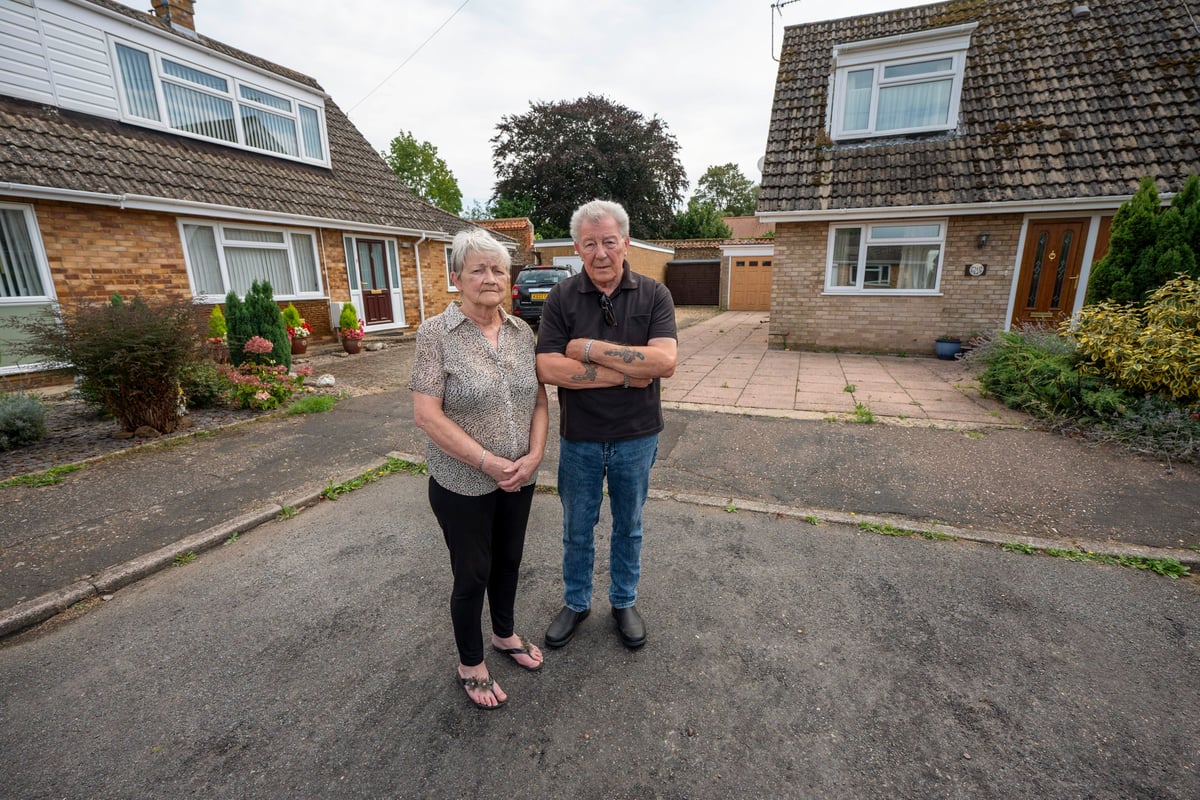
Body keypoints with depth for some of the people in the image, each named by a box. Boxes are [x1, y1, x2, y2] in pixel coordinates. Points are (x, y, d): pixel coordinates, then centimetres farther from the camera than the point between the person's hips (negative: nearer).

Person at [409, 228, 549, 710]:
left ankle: (505, 635, 48)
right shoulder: (436, 334, -13)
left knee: (508, 561, 22)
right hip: (463, 485, -4)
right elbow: (426, 415, -18)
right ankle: (470, 665, 37)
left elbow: (540, 399, 4)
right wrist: (490, 463, -20)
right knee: (473, 575, 12)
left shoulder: (521, 331, 1)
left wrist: (534, 455, -10)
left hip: (519, 480, 5)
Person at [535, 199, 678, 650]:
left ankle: (624, 601, 43)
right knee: (577, 528, 17)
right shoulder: (562, 298, -7)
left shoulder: (653, 295, -7)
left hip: (636, 437, 0)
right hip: (579, 438, 0)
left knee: (628, 525, 19)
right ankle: (576, 603, 42)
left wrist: (588, 348, -21)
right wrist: (627, 374, -21)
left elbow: (665, 361, -22)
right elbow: (548, 369, -18)